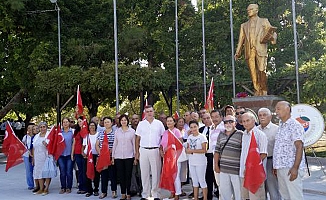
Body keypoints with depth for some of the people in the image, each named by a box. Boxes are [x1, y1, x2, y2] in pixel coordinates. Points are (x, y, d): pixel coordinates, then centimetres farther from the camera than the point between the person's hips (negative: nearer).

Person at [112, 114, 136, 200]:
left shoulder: (132, 131, 2)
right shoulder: (117, 131, 7)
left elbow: (134, 144, 4)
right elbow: (115, 144, 9)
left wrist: (135, 157, 1)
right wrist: (113, 156, 7)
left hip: (129, 156, -2)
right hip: (118, 156, 2)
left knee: (128, 176, 0)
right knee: (121, 176, 5)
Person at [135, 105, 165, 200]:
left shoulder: (159, 123, 5)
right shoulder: (141, 124, 7)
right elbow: (137, 139, 8)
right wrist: (137, 152, 3)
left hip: (155, 150, -1)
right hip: (143, 150, 1)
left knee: (156, 173, 2)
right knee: (144, 173, 6)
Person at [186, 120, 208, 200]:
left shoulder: (202, 137, -9)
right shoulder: (190, 137, 9)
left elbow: (204, 150, -15)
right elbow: (188, 147, 14)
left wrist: (192, 150, -18)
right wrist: (187, 150, -10)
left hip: (200, 162, -6)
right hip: (191, 162, 6)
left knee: (201, 181, -1)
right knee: (194, 181, 13)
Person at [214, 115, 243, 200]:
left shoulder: (241, 134, -6)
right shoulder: (221, 135, 11)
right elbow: (217, 151, 14)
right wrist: (216, 165, 12)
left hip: (237, 170, -5)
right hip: (223, 170, 5)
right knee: (224, 193, 12)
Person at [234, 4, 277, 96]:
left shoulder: (264, 21, 19)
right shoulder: (244, 25, 26)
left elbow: (272, 33, 11)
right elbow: (241, 39, 19)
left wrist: (272, 37, -14)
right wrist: (237, 52, 6)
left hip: (260, 49, -3)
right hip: (249, 51, 3)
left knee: (262, 71, -15)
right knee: (253, 72, -4)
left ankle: (264, 91, -6)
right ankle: (257, 92, 0)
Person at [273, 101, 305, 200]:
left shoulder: (295, 126, -9)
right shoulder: (281, 127, 16)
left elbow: (299, 147, -16)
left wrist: (295, 167, -23)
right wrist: (276, 166, 17)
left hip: (291, 168, -8)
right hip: (281, 168, 8)